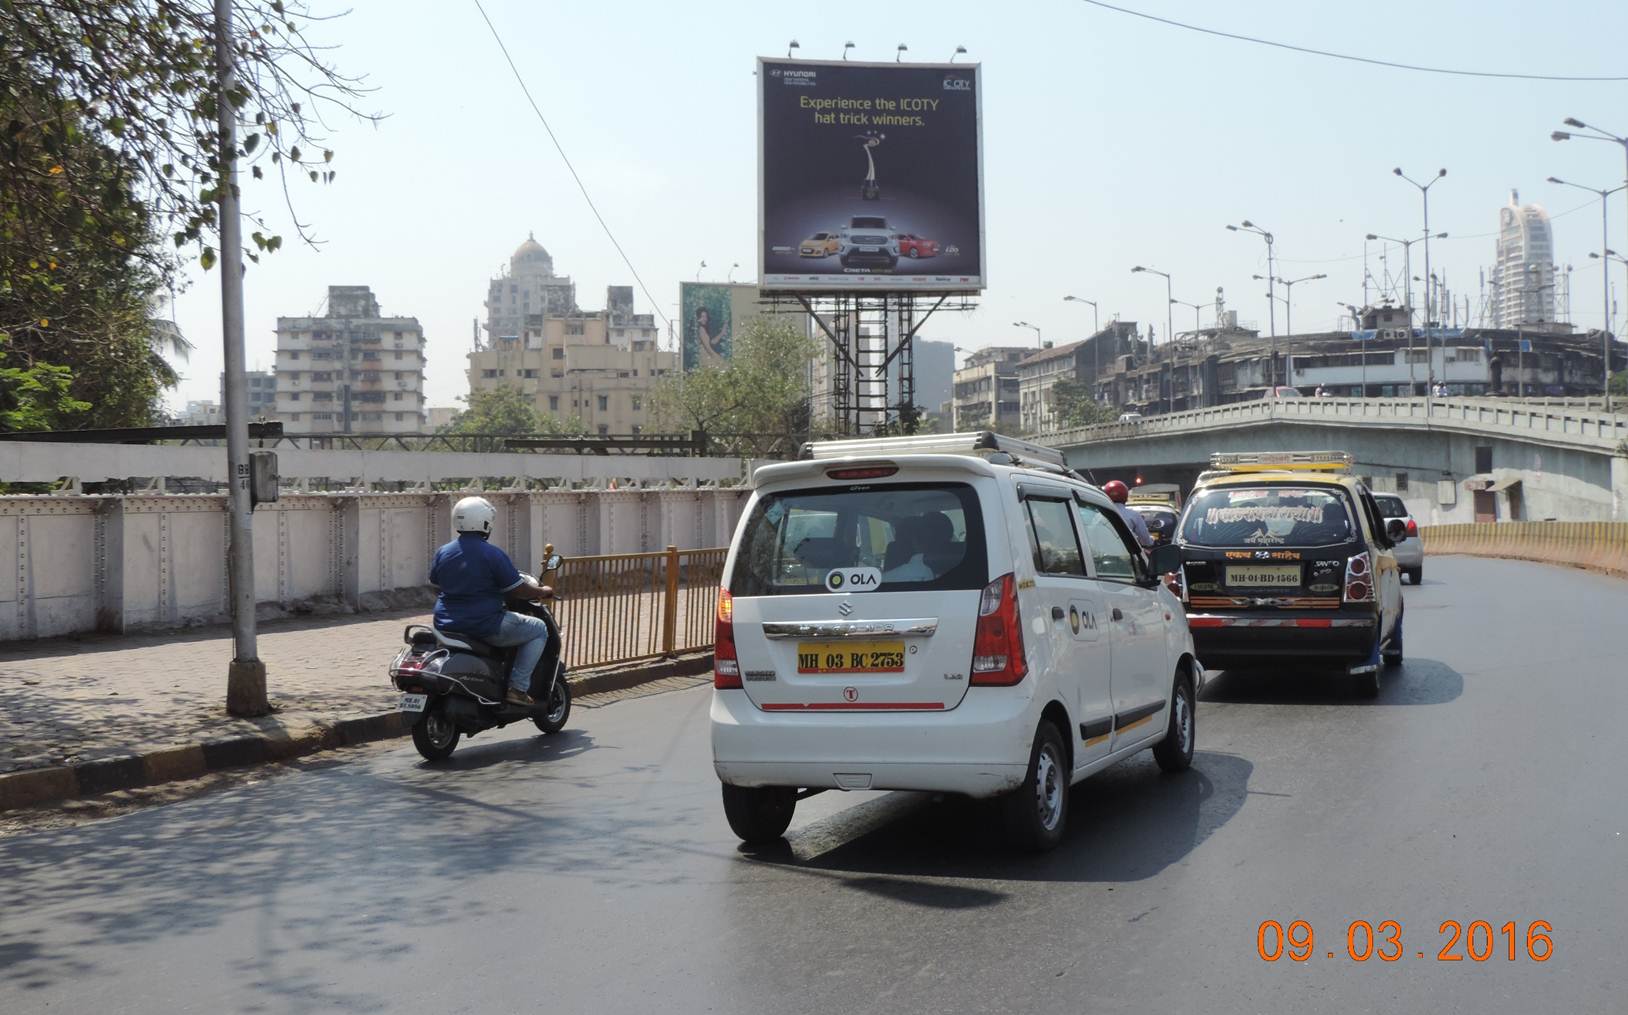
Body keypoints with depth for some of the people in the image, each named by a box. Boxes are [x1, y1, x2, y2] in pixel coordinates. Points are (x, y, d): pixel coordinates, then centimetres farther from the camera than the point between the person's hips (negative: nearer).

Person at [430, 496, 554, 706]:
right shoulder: (493, 555, -13)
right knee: (539, 629, 8)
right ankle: (517, 688, -1)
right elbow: (517, 590, -10)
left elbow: (436, 586, 17)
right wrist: (542, 592, 9)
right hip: (485, 625, -7)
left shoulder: (442, 553, 5)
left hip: (446, 625, 7)